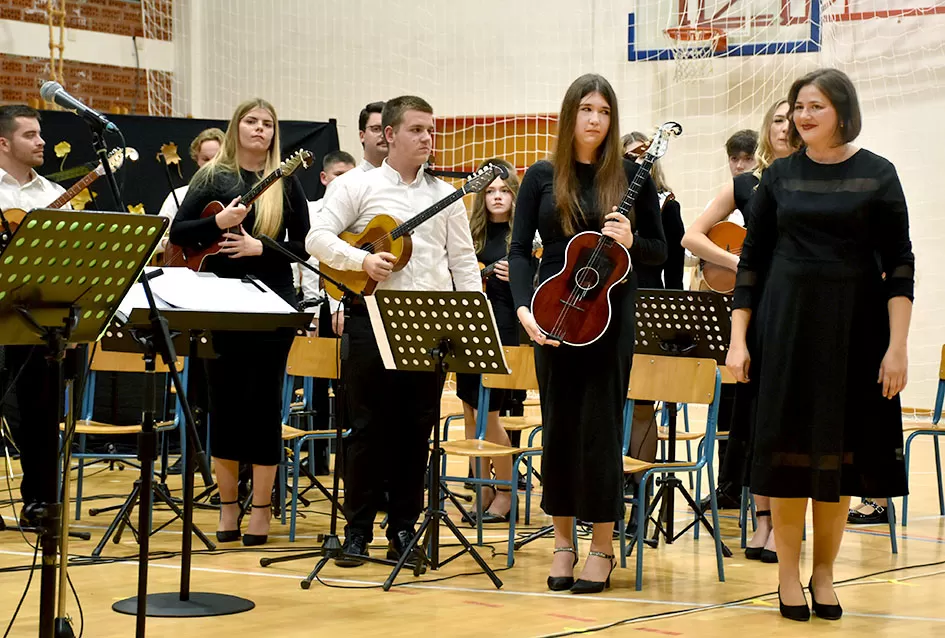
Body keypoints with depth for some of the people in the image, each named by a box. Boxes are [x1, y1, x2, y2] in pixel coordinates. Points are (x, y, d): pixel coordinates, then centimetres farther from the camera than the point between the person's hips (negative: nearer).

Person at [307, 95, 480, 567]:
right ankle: (357, 531, 8)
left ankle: (403, 529, 14)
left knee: (416, 429, 5)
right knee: (369, 426, 1)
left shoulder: (445, 194, 14)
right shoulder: (357, 186, 3)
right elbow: (318, 238, -5)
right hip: (373, 316, -3)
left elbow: (463, 260, 12)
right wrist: (362, 261, -19)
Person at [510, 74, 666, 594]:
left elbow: (660, 253, 5)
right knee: (559, 426, 7)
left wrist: (630, 242, -17)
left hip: (610, 318, -1)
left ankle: (602, 547, 8)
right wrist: (524, 307, -16)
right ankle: (563, 538, 19)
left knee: (600, 428, -1)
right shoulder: (542, 176, 3)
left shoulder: (631, 176, 1)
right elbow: (519, 250, 0)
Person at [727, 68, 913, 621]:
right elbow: (753, 260, 6)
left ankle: (824, 572, 15)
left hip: (853, 324, -1)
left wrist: (898, 345, -11)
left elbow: (899, 265, -4)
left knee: (841, 447, 3)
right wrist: (739, 339, -1)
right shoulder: (780, 177, 4)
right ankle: (789, 574, 11)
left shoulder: (877, 174, -1)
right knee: (788, 445, 1)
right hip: (786, 323, 1)